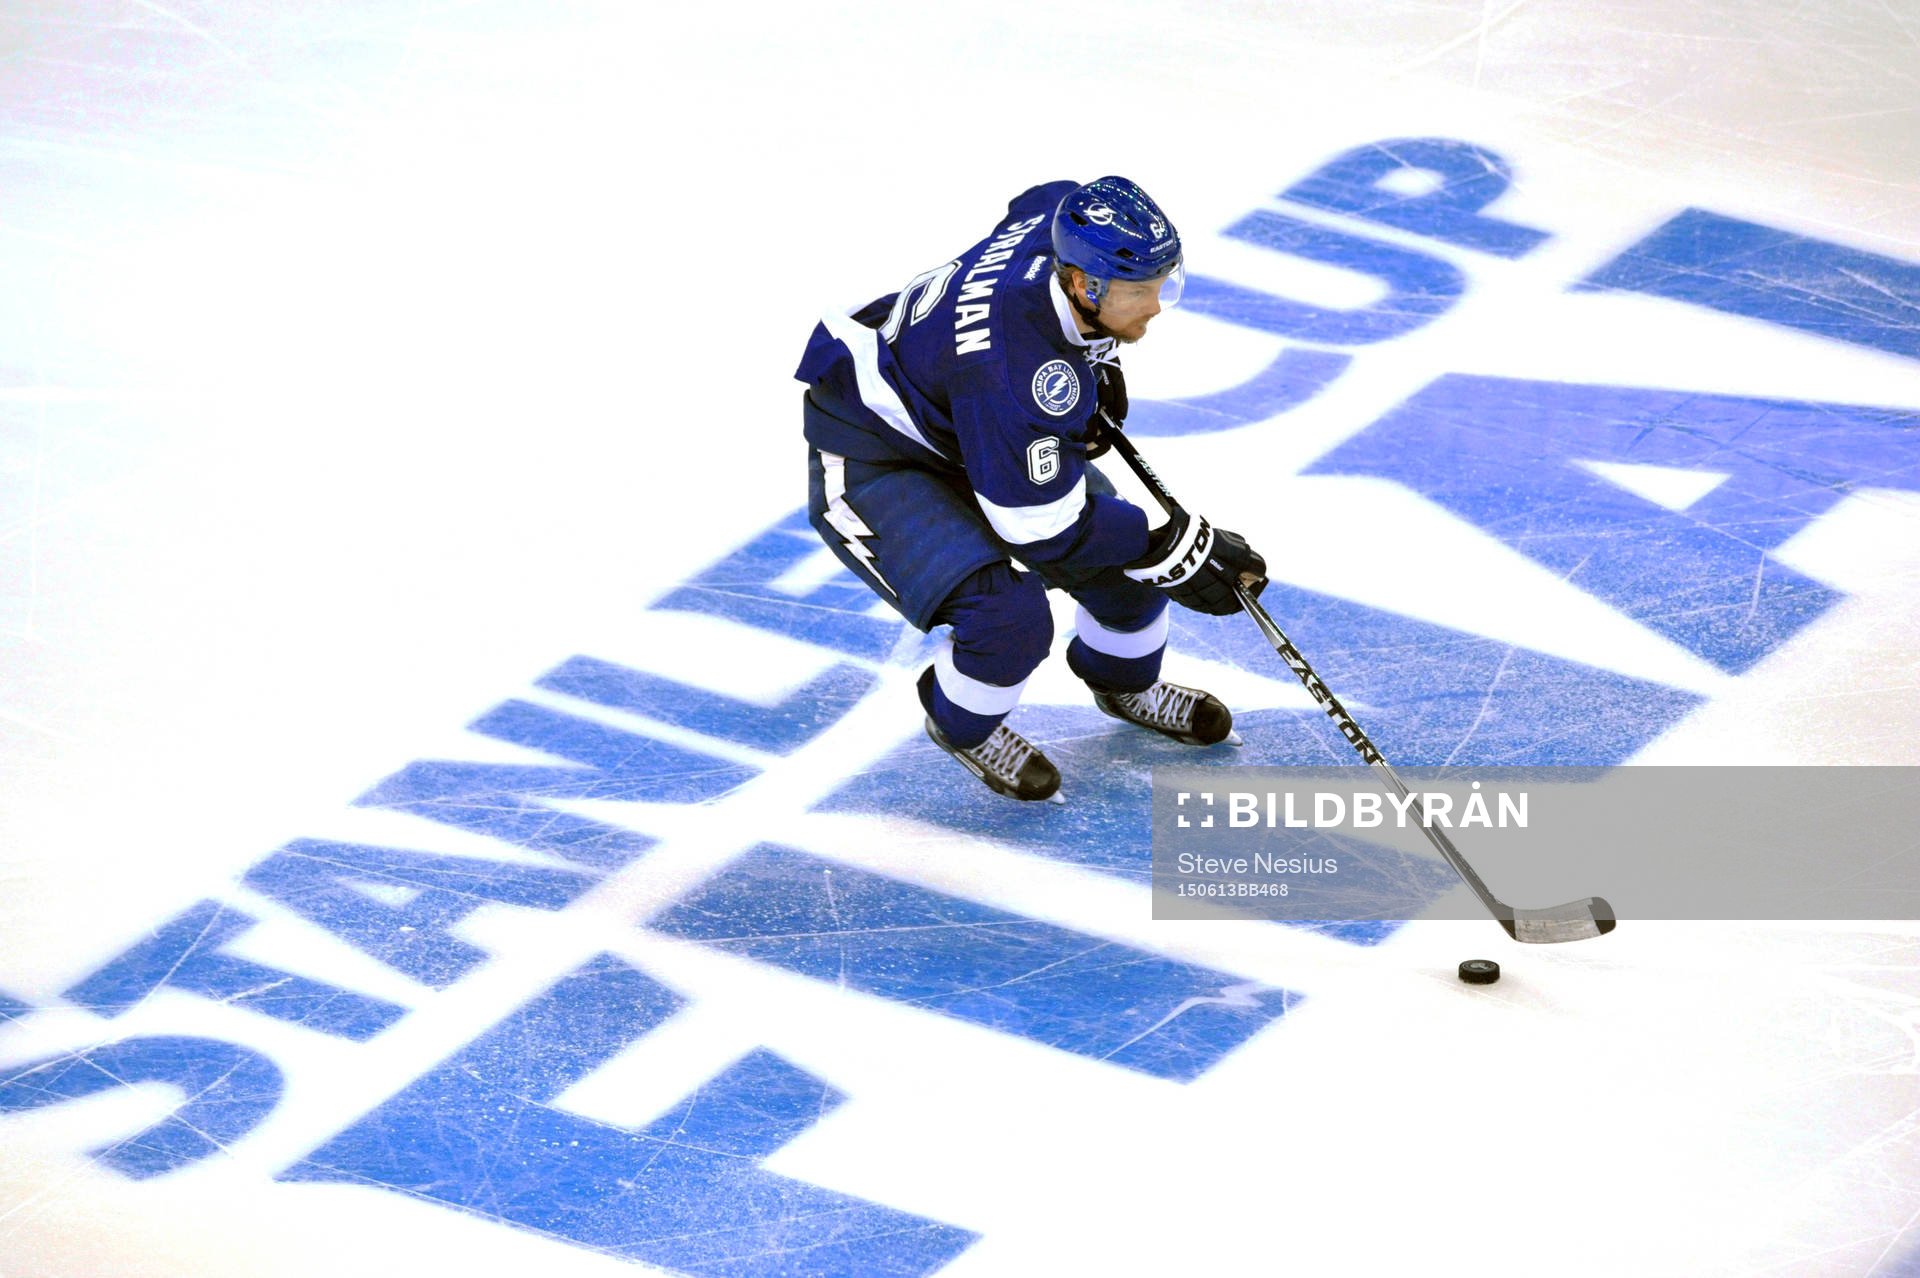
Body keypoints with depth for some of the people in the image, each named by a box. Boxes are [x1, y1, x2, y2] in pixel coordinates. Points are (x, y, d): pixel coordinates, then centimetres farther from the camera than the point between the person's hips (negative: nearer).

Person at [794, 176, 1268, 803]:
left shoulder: (1066, 217, -19)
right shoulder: (1014, 371, -42)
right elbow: (1047, 527, -32)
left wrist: (1098, 363, 6)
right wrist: (1180, 552, -25)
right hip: (868, 457, -9)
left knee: (1127, 558, 4)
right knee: (1010, 616, -26)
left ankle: (1122, 680, 37)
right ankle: (962, 725, 8)